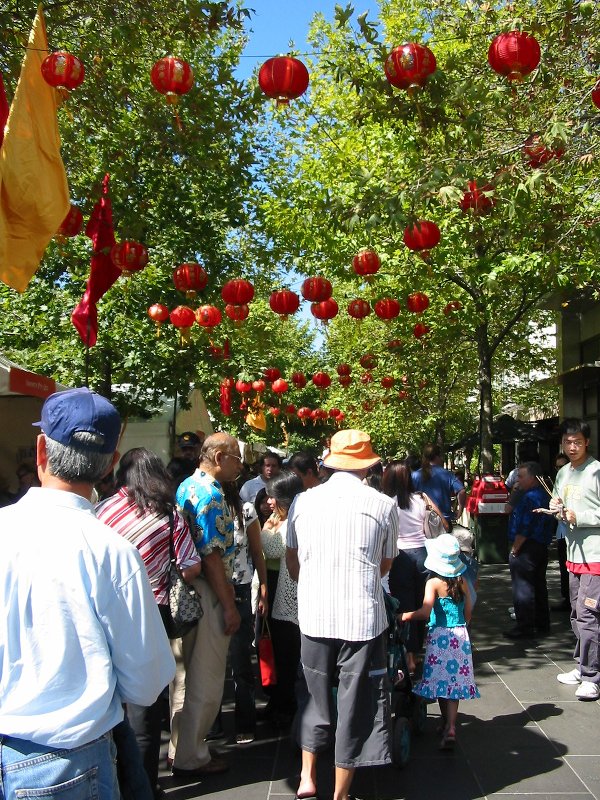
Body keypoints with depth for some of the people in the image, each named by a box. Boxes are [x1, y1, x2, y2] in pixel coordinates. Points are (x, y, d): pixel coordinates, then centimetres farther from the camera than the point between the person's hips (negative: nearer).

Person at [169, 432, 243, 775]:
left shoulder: (187, 486, 10)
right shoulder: (210, 494, -19)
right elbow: (212, 556, -23)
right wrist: (229, 605, -18)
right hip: (207, 593, -10)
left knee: (186, 673, 20)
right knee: (206, 680, 4)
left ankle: (181, 746, 34)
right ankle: (191, 757, 17)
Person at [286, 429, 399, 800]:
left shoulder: (303, 501, 1)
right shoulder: (384, 505, -4)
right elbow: (385, 565, 9)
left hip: (314, 616, 3)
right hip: (363, 618, -2)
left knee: (317, 696, 23)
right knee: (356, 704, 13)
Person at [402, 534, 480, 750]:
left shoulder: (434, 583, -11)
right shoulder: (461, 582, 3)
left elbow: (425, 611, -25)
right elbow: (468, 613, 10)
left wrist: (406, 616, -14)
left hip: (440, 636, -4)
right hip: (460, 635, 4)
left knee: (440, 680, 11)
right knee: (454, 681, 5)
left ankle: (446, 723, 25)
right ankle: (450, 727, -5)